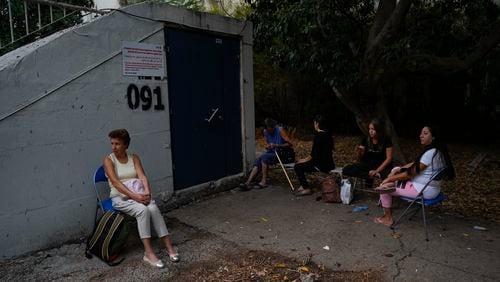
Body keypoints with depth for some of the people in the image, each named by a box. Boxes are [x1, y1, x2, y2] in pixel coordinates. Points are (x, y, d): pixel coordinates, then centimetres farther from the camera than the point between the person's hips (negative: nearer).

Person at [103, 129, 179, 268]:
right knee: (143, 210, -32)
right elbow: (115, 182, -15)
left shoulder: (134, 158, 8)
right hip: (120, 198, -3)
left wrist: (147, 192, -25)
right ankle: (148, 253, -28)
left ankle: (169, 246, -24)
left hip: (138, 194, 3)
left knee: (154, 209, -28)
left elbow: (142, 176, -5)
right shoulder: (108, 160, -3)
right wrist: (135, 196, -26)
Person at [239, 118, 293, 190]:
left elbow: (290, 144, -17)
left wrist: (276, 145, -25)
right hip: (271, 152, 6)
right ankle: (248, 183, -28)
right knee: (257, 162, -19)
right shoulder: (265, 131, 5)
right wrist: (267, 146, -5)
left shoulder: (280, 130, -13)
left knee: (264, 157, -28)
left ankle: (264, 182, -21)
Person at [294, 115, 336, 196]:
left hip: (322, 165, -10)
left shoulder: (319, 136, -20)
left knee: (298, 166, -6)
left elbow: (314, 154, -19)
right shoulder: (327, 133, 8)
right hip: (328, 163, 10)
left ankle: (306, 189, 0)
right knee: (299, 163, 18)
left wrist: (304, 160, -6)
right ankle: (304, 185, 23)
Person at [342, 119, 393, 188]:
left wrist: (377, 171, -21)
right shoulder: (365, 140, 0)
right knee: (346, 170, -23)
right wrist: (359, 152, -19)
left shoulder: (386, 140, -8)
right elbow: (360, 159, 5)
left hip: (382, 165, -4)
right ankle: (373, 175, -25)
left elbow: (389, 158, -10)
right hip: (367, 165, 4)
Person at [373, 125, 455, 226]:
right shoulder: (435, 150, 5)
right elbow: (415, 164, 14)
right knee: (395, 169, 19)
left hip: (425, 190, -10)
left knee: (384, 187, -4)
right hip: (427, 185, 10)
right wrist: (398, 170, 4)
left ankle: (388, 218, 11)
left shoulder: (430, 153, -25)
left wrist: (389, 179, -10)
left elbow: (410, 173, -20)